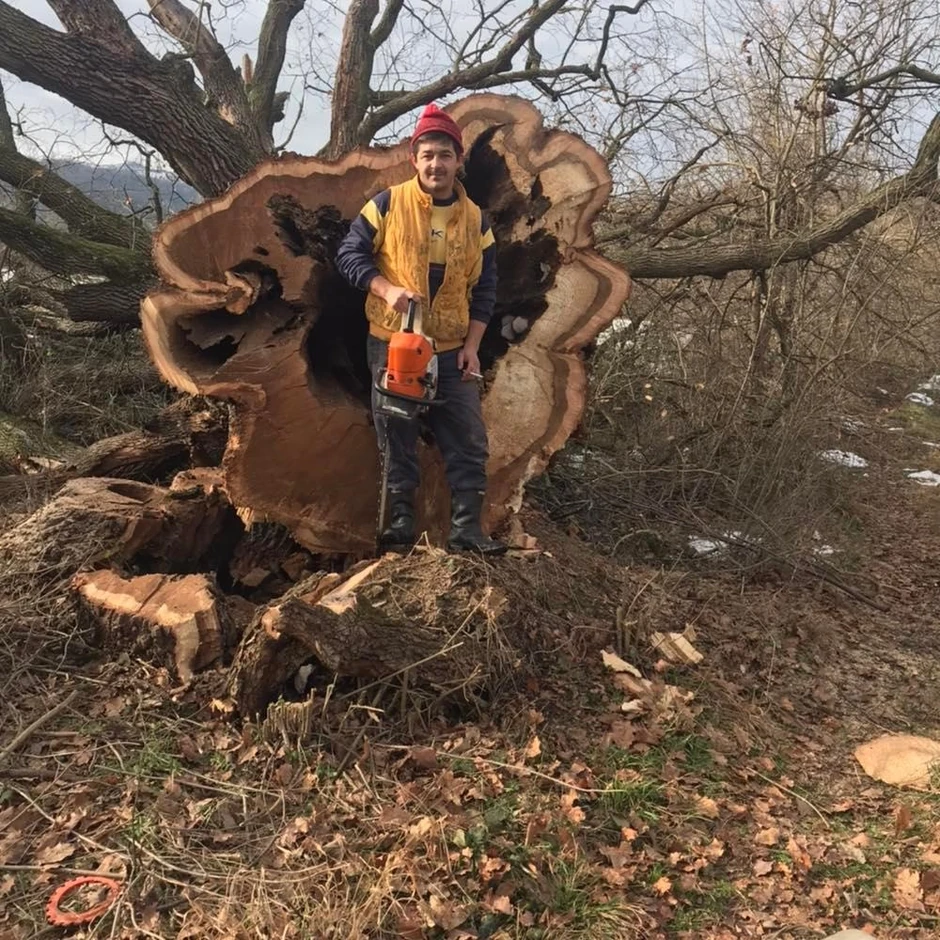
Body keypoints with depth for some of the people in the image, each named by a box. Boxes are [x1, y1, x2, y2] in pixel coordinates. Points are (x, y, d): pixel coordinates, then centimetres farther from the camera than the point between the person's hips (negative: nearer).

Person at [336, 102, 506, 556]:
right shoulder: (387, 204, -2)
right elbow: (349, 254, -3)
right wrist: (386, 289, -19)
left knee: (469, 441, 0)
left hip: (452, 352, 3)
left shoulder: (475, 219, 5)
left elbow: (484, 288, 7)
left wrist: (471, 345, -1)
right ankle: (400, 521, 15)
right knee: (397, 439, 4)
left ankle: (467, 527, 7)